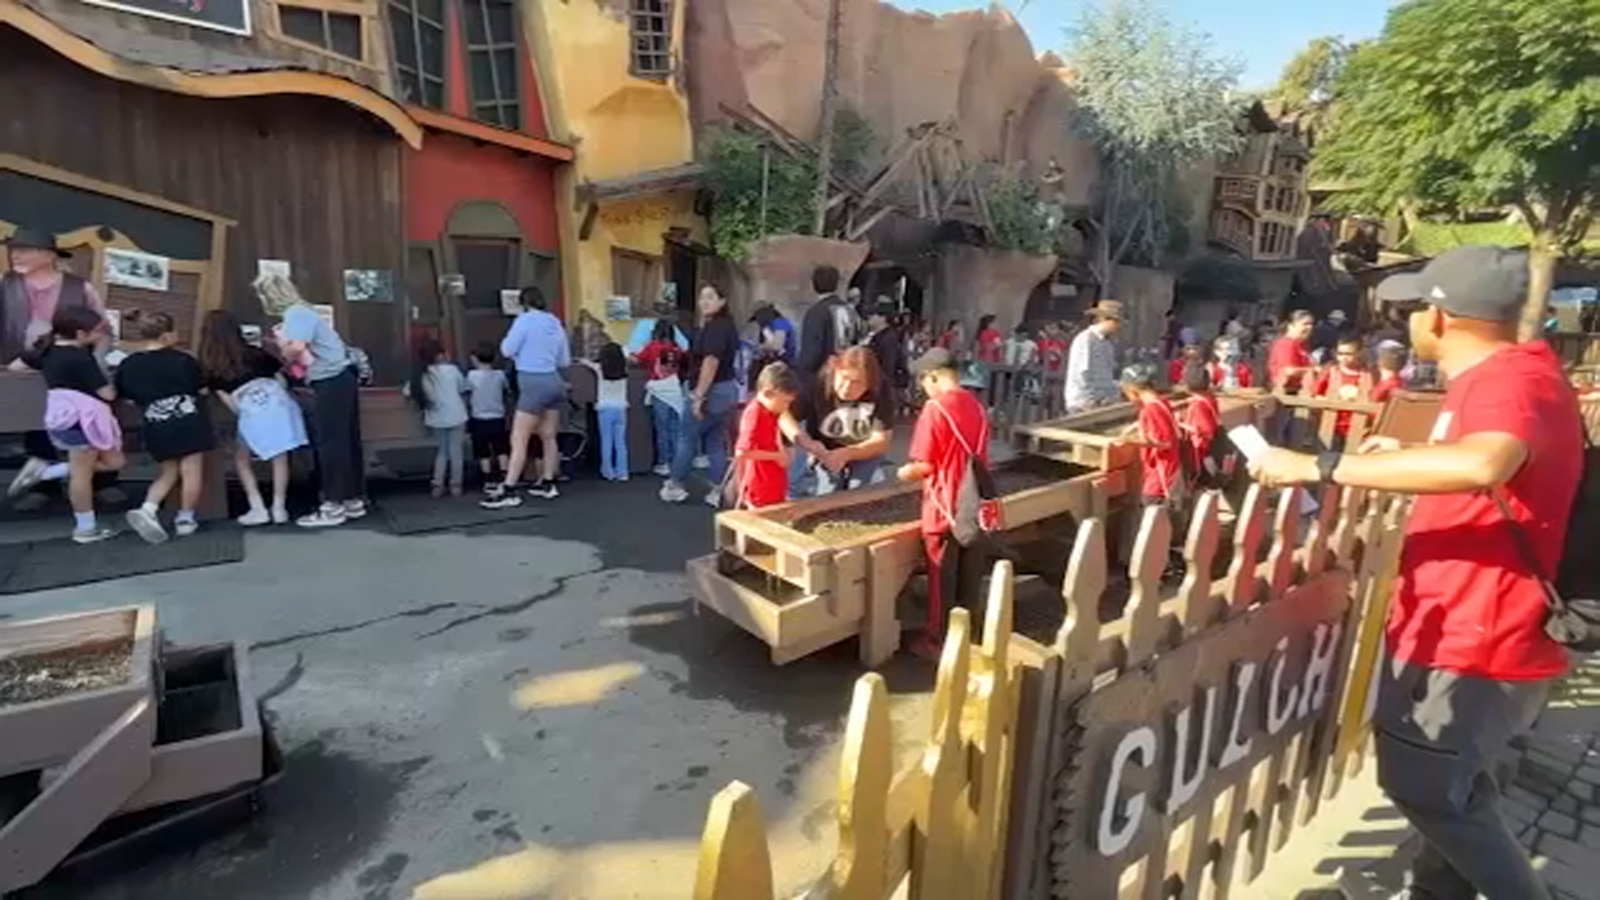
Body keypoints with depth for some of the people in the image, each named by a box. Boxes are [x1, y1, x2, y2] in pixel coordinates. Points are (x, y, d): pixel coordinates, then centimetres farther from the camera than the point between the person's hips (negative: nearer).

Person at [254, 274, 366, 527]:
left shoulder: (295, 314, -11)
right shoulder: (299, 313, 19)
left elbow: (297, 347, -27)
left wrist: (283, 350, -7)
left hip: (331, 382, -10)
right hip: (338, 380, 10)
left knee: (330, 443, -5)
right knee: (346, 442, 11)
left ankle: (333, 507, 0)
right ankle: (353, 501, 17)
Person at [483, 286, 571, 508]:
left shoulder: (525, 319, -6)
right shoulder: (555, 322, 12)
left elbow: (507, 350, -9)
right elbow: (565, 360, 15)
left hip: (534, 383, -7)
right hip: (554, 381, 7)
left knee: (518, 440, -7)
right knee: (548, 437, 14)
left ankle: (508, 491, -9)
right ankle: (547, 484, 23)